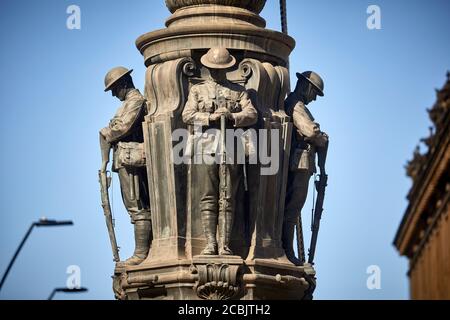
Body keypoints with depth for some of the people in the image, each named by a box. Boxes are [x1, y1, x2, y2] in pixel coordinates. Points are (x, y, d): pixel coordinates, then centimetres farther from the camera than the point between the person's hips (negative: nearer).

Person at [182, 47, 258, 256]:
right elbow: (187, 115, 2)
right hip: (205, 148, 0)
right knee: (208, 199, -4)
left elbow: (252, 115, 4)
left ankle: (225, 245, -5)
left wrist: (231, 116, -13)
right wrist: (211, 118, -11)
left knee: (228, 200, -3)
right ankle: (210, 243, -4)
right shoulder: (197, 90, 17)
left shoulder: (239, 91, 17)